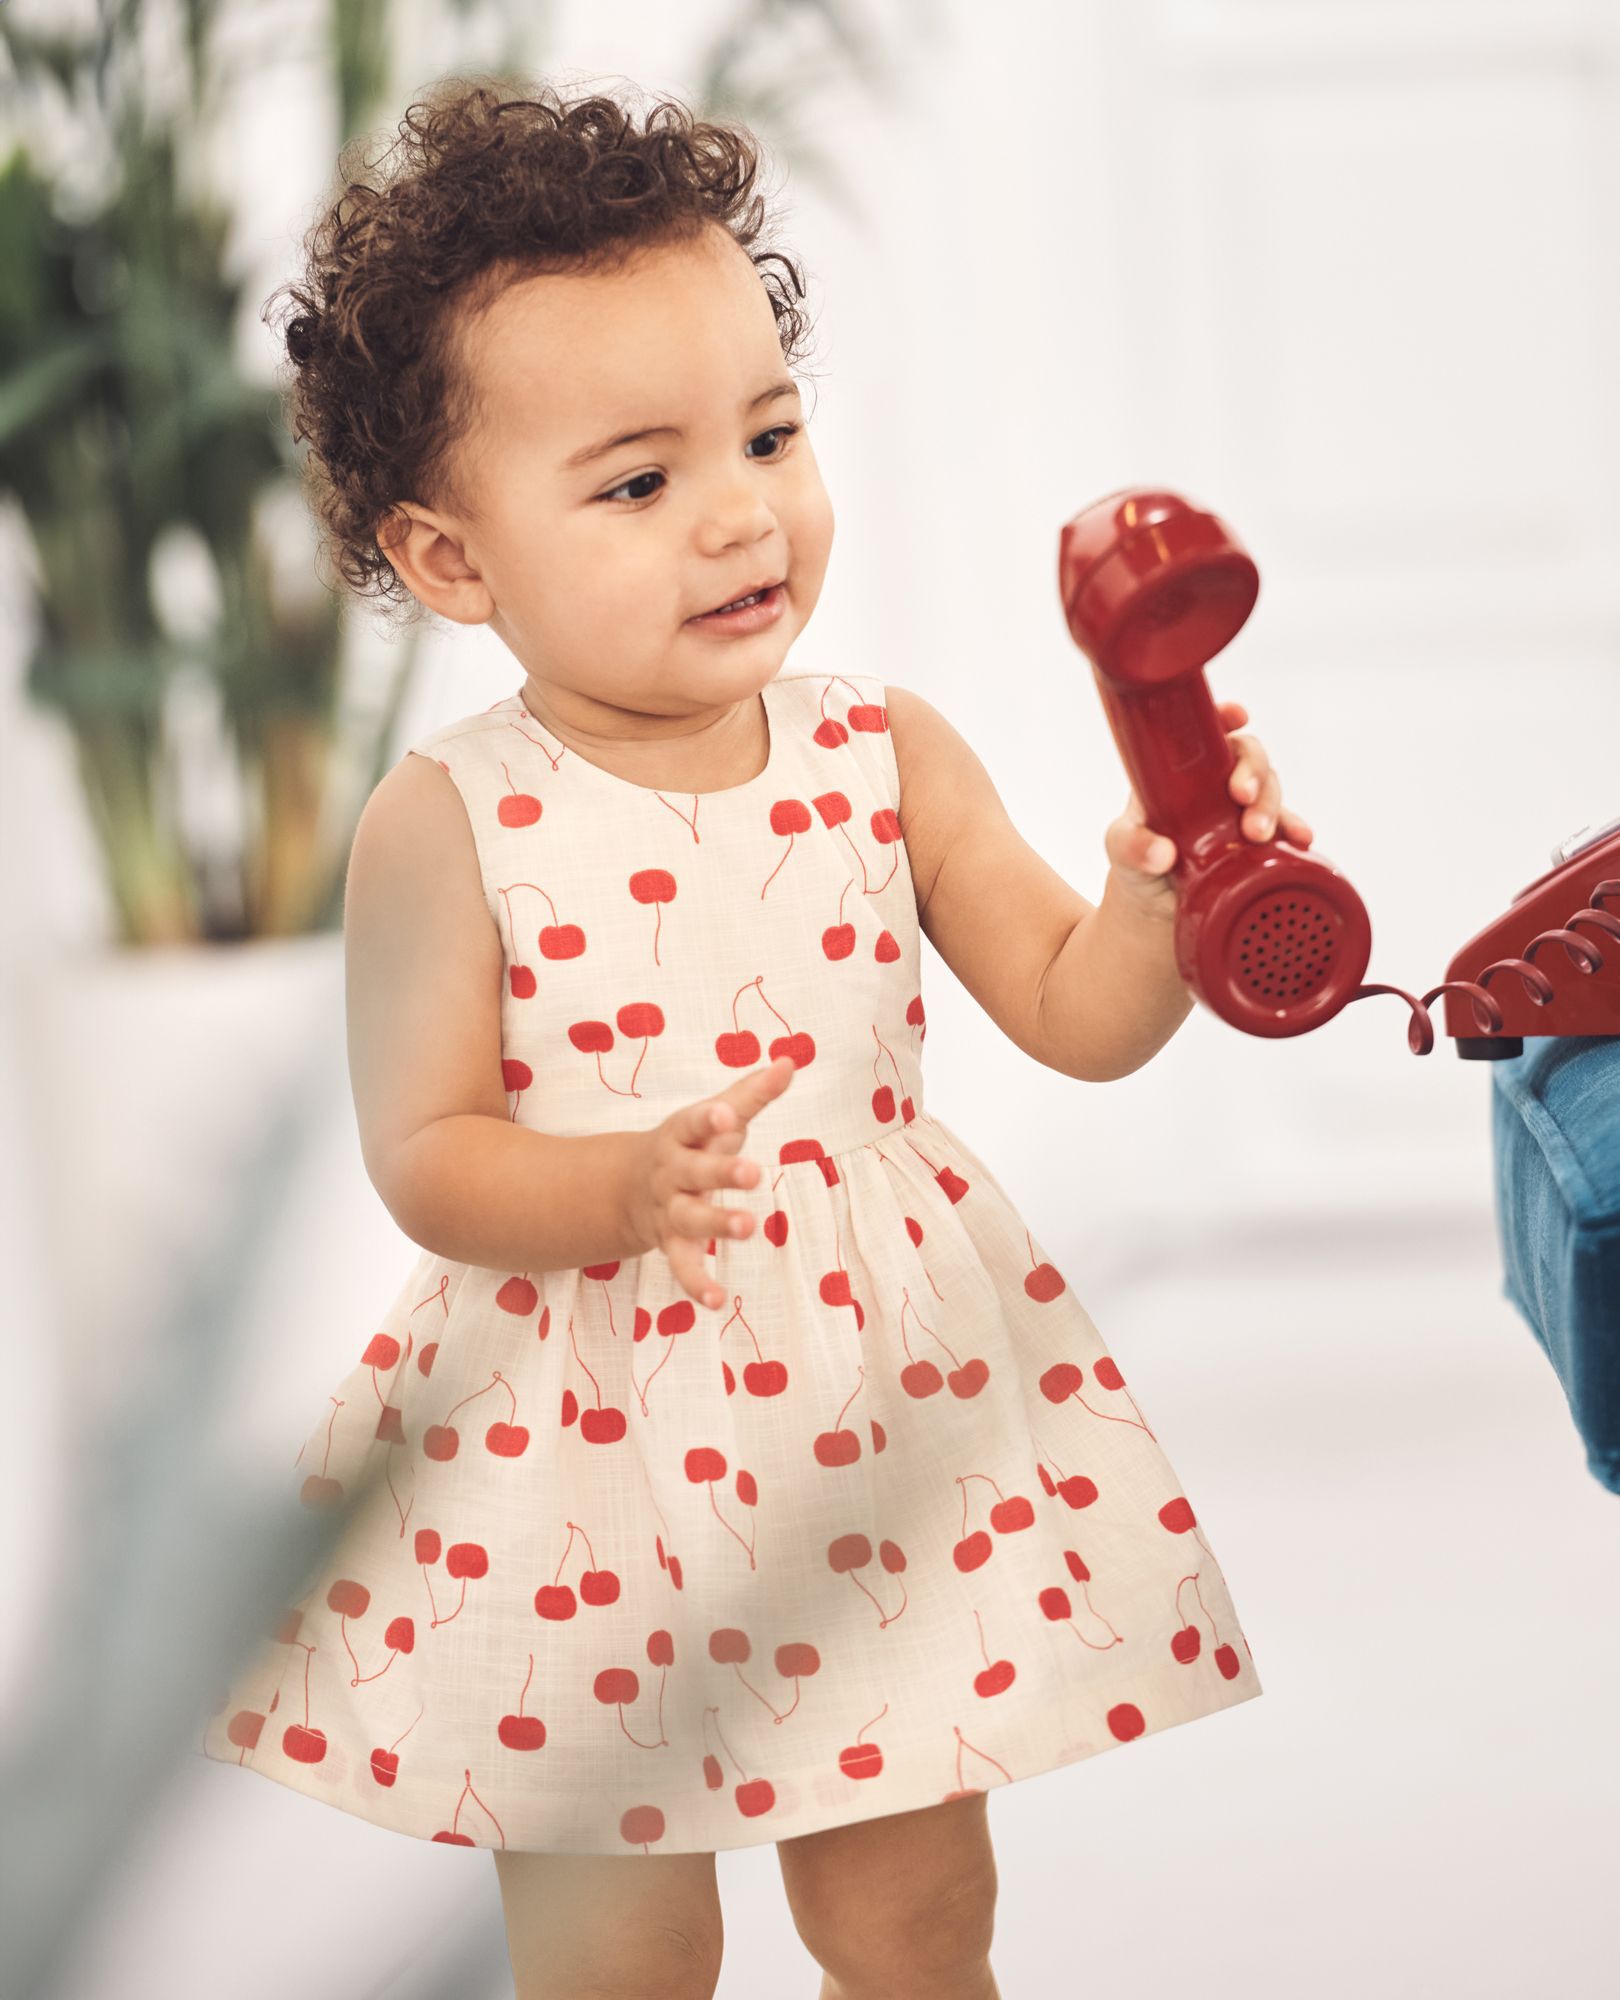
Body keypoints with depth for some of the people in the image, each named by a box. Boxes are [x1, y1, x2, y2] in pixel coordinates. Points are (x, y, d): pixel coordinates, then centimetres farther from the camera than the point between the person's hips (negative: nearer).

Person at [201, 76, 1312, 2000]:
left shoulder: (886, 752, -3)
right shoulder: (447, 824, -12)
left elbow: (1077, 1018, -1)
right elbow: (423, 1156, -12)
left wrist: (1154, 906, -22)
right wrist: (618, 1191, -30)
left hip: (885, 1404, 3)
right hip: (577, 1444, -3)